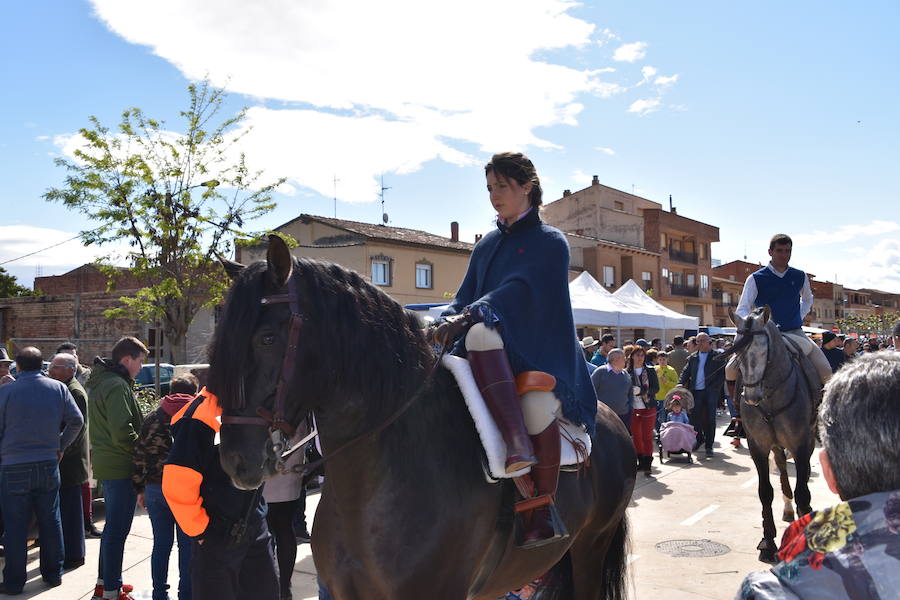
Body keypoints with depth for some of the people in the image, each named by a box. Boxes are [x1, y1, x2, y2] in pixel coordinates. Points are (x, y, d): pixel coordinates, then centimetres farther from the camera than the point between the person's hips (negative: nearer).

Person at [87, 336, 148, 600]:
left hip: (105, 464, 11)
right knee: (118, 529, -2)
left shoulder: (99, 382, 14)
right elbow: (122, 431, -27)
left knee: (113, 525, 21)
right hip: (121, 468, -10)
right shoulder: (117, 385, -19)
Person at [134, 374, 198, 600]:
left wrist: (140, 489, 14)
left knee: (161, 543, 13)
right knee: (187, 545, 6)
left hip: (155, 488, 4)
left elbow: (139, 454, 8)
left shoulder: (152, 417, 8)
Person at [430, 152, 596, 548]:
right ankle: (516, 439, -44)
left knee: (537, 406, -35)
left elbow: (519, 290, -13)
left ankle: (544, 511, -18)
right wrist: (450, 320, -11)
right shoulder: (487, 245, 20)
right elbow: (466, 296, 14)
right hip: (497, 353, 3)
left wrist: (466, 317, -27)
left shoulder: (550, 242, 3)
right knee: (480, 332, -35)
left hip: (543, 351, -3)